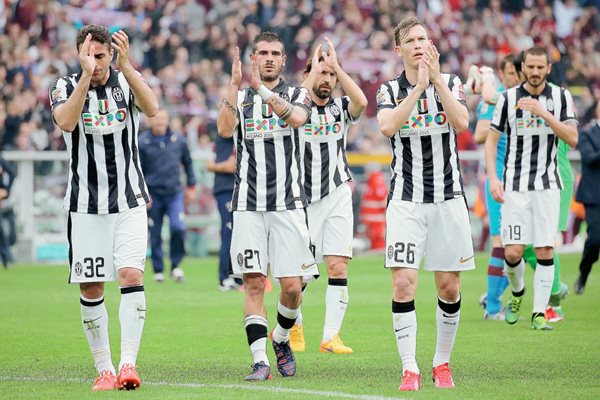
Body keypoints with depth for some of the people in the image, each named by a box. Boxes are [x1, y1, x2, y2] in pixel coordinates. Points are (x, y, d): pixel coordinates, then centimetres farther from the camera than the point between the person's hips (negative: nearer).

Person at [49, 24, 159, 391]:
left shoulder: (128, 81, 0)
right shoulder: (66, 86, -1)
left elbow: (152, 109, -22)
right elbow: (66, 122, -23)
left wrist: (126, 65, -32)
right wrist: (86, 75, -31)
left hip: (129, 202, -1)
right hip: (85, 206, 1)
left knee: (131, 275, -16)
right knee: (91, 289, 1)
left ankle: (129, 364, -17)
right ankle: (104, 369, 11)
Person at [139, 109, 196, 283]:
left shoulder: (178, 140, 3)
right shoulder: (142, 142, -3)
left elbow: (188, 163, 16)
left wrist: (191, 186, 14)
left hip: (175, 193, 1)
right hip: (153, 196, -1)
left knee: (178, 228, -15)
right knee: (155, 235, 3)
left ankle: (176, 265, 1)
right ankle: (158, 271, 15)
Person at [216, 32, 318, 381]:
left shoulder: (297, 95, 8)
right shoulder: (239, 97, 11)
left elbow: (297, 117, -17)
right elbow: (225, 129, -10)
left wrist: (262, 89, -27)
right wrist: (235, 85, -20)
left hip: (288, 204, -1)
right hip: (248, 205, 1)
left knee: (293, 285, -5)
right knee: (254, 283, -5)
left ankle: (281, 339, 23)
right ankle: (260, 360, -2)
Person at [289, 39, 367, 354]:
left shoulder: (340, 107, 7)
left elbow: (361, 101, -15)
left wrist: (336, 66, -12)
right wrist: (315, 68, -16)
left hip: (337, 196, 2)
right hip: (303, 197, -2)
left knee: (338, 266, -7)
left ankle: (331, 336, -4)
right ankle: (293, 326, 24)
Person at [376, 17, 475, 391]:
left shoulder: (451, 82, 5)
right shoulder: (389, 90, 4)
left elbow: (462, 122, -14)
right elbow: (387, 127, -17)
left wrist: (436, 79, -19)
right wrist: (418, 86, -20)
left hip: (448, 198, 1)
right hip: (406, 201, -1)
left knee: (450, 287, 3)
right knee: (404, 283, -12)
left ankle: (442, 363, 19)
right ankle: (410, 369, -7)